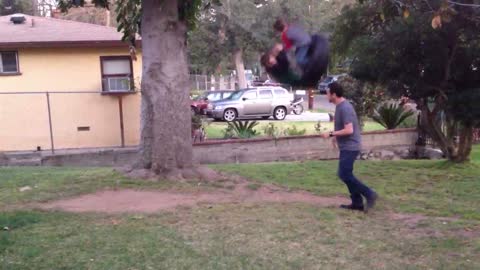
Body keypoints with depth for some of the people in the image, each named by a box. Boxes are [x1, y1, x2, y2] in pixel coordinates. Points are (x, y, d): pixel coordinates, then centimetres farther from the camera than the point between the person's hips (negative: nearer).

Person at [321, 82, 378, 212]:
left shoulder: (345, 108, -21)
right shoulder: (340, 106, 11)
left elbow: (349, 130, -26)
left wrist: (331, 134, -21)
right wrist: (336, 136, 16)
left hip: (350, 147, -10)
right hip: (346, 146, 10)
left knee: (344, 175, -8)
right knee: (346, 174, 12)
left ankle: (369, 194, -1)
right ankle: (357, 203, 17)